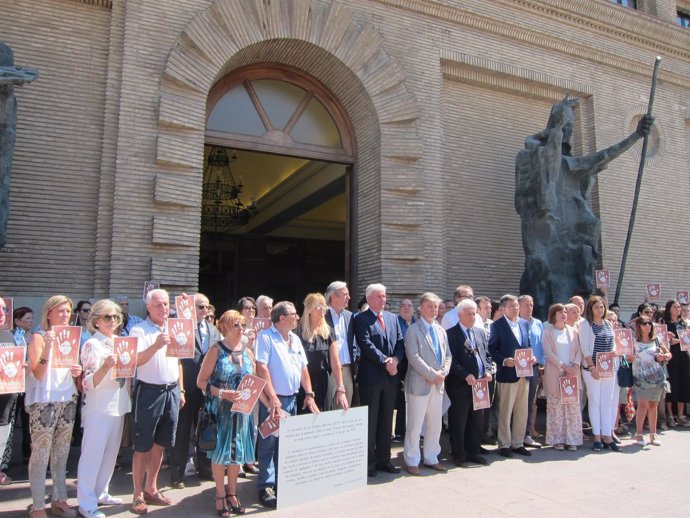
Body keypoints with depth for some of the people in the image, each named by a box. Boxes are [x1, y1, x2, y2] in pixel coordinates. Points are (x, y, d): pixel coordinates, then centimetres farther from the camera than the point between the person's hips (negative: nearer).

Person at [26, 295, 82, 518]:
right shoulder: (38, 337, -6)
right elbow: (38, 374, -13)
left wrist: (77, 372, -1)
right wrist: (47, 348, -26)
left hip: (68, 401, 6)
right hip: (43, 402, -6)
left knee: (61, 454, 12)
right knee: (40, 455, -2)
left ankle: (59, 499, 22)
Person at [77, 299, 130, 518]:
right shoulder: (92, 344, -9)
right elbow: (89, 383, -16)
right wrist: (106, 366, -32)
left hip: (118, 405, 7)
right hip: (99, 407, -7)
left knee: (111, 452, 14)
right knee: (93, 453, -1)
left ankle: (100, 493, 29)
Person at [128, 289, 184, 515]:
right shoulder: (139, 331, -8)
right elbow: (135, 361, -20)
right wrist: (156, 345, -33)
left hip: (171, 391, 6)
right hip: (149, 392, -5)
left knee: (160, 444, 16)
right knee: (142, 447, 5)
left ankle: (151, 489, 31)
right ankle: (138, 495, 19)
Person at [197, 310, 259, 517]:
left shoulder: (247, 351, 4)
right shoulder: (216, 350, -9)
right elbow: (201, 382, -10)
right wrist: (223, 393, -21)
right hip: (220, 410, -4)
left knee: (237, 451, 13)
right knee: (220, 451, 7)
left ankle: (232, 493, 30)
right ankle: (220, 495, 25)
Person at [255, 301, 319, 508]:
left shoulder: (295, 339, 10)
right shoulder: (265, 336, -11)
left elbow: (303, 368, 11)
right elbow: (262, 368, -18)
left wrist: (309, 394, 4)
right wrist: (272, 397, -21)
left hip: (292, 398, 7)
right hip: (273, 399, -7)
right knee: (269, 443, 1)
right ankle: (266, 486, 12)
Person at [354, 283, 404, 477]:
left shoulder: (393, 318, 12)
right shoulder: (361, 319, -6)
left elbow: (400, 342, 8)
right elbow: (366, 345, -15)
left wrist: (395, 359, -10)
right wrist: (385, 361, -17)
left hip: (391, 376, 6)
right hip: (371, 376, -5)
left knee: (386, 420, 13)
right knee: (370, 421, 5)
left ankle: (384, 459, 24)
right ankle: (369, 461, 16)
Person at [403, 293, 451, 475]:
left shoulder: (441, 330, 13)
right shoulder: (413, 330, -9)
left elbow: (447, 355, 13)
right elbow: (413, 357, -17)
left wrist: (442, 373, -4)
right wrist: (432, 374, -16)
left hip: (438, 384, 7)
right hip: (419, 383, -6)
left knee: (435, 425, 15)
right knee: (414, 426, 2)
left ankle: (431, 458, 29)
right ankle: (412, 461, 16)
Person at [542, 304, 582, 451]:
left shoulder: (572, 331, 12)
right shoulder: (548, 331, 1)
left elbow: (578, 350, 8)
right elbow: (548, 352, -8)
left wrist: (576, 364, -9)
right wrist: (563, 366, -15)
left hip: (572, 373, 3)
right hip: (554, 374, -3)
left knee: (573, 406, 1)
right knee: (555, 407, -1)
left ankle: (572, 438, 10)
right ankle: (556, 439, 7)